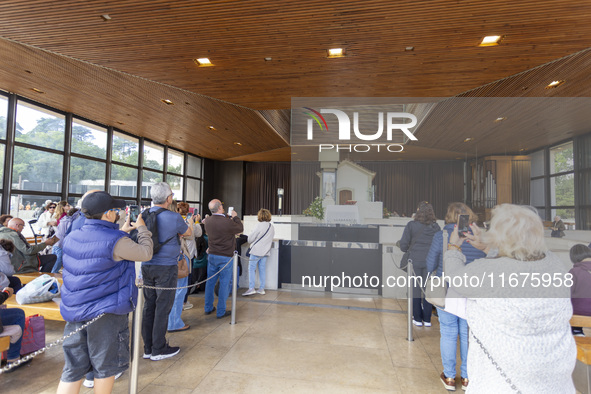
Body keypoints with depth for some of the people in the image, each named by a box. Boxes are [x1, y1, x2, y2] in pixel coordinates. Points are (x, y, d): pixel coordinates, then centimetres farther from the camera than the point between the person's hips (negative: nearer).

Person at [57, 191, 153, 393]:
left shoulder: (72, 238, 3)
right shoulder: (116, 241, -19)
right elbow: (146, 253, -8)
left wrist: (121, 232, 20)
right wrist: (142, 229, 6)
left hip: (73, 312, 6)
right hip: (105, 312, -6)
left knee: (73, 369, 16)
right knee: (104, 365, 13)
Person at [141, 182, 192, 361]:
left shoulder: (143, 215, 3)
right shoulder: (173, 218, -14)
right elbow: (188, 232, 3)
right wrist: (183, 225, 24)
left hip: (146, 265, 6)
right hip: (166, 267, -6)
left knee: (149, 306, 14)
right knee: (162, 307, 3)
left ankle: (148, 348, 25)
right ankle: (158, 349, 14)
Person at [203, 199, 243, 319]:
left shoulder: (207, 221, -4)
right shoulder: (228, 222, -22)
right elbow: (241, 229, -6)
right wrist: (235, 217, 9)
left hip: (212, 255, 6)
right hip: (225, 257, -6)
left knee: (210, 282, 16)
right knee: (224, 284, 5)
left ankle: (208, 308, 29)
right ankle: (221, 311, 13)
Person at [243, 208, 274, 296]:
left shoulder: (260, 226, -14)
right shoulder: (272, 227, 6)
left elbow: (250, 239, -10)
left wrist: (250, 242, 11)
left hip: (256, 251, -6)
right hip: (265, 251, 6)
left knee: (251, 269, 0)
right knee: (262, 269, 11)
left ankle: (251, 288, -4)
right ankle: (261, 289, 15)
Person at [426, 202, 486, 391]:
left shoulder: (441, 235, -10)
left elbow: (430, 266, -5)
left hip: (447, 293, -2)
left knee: (448, 334, 11)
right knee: (468, 335, 15)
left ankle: (449, 377, 25)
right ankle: (467, 377, 29)